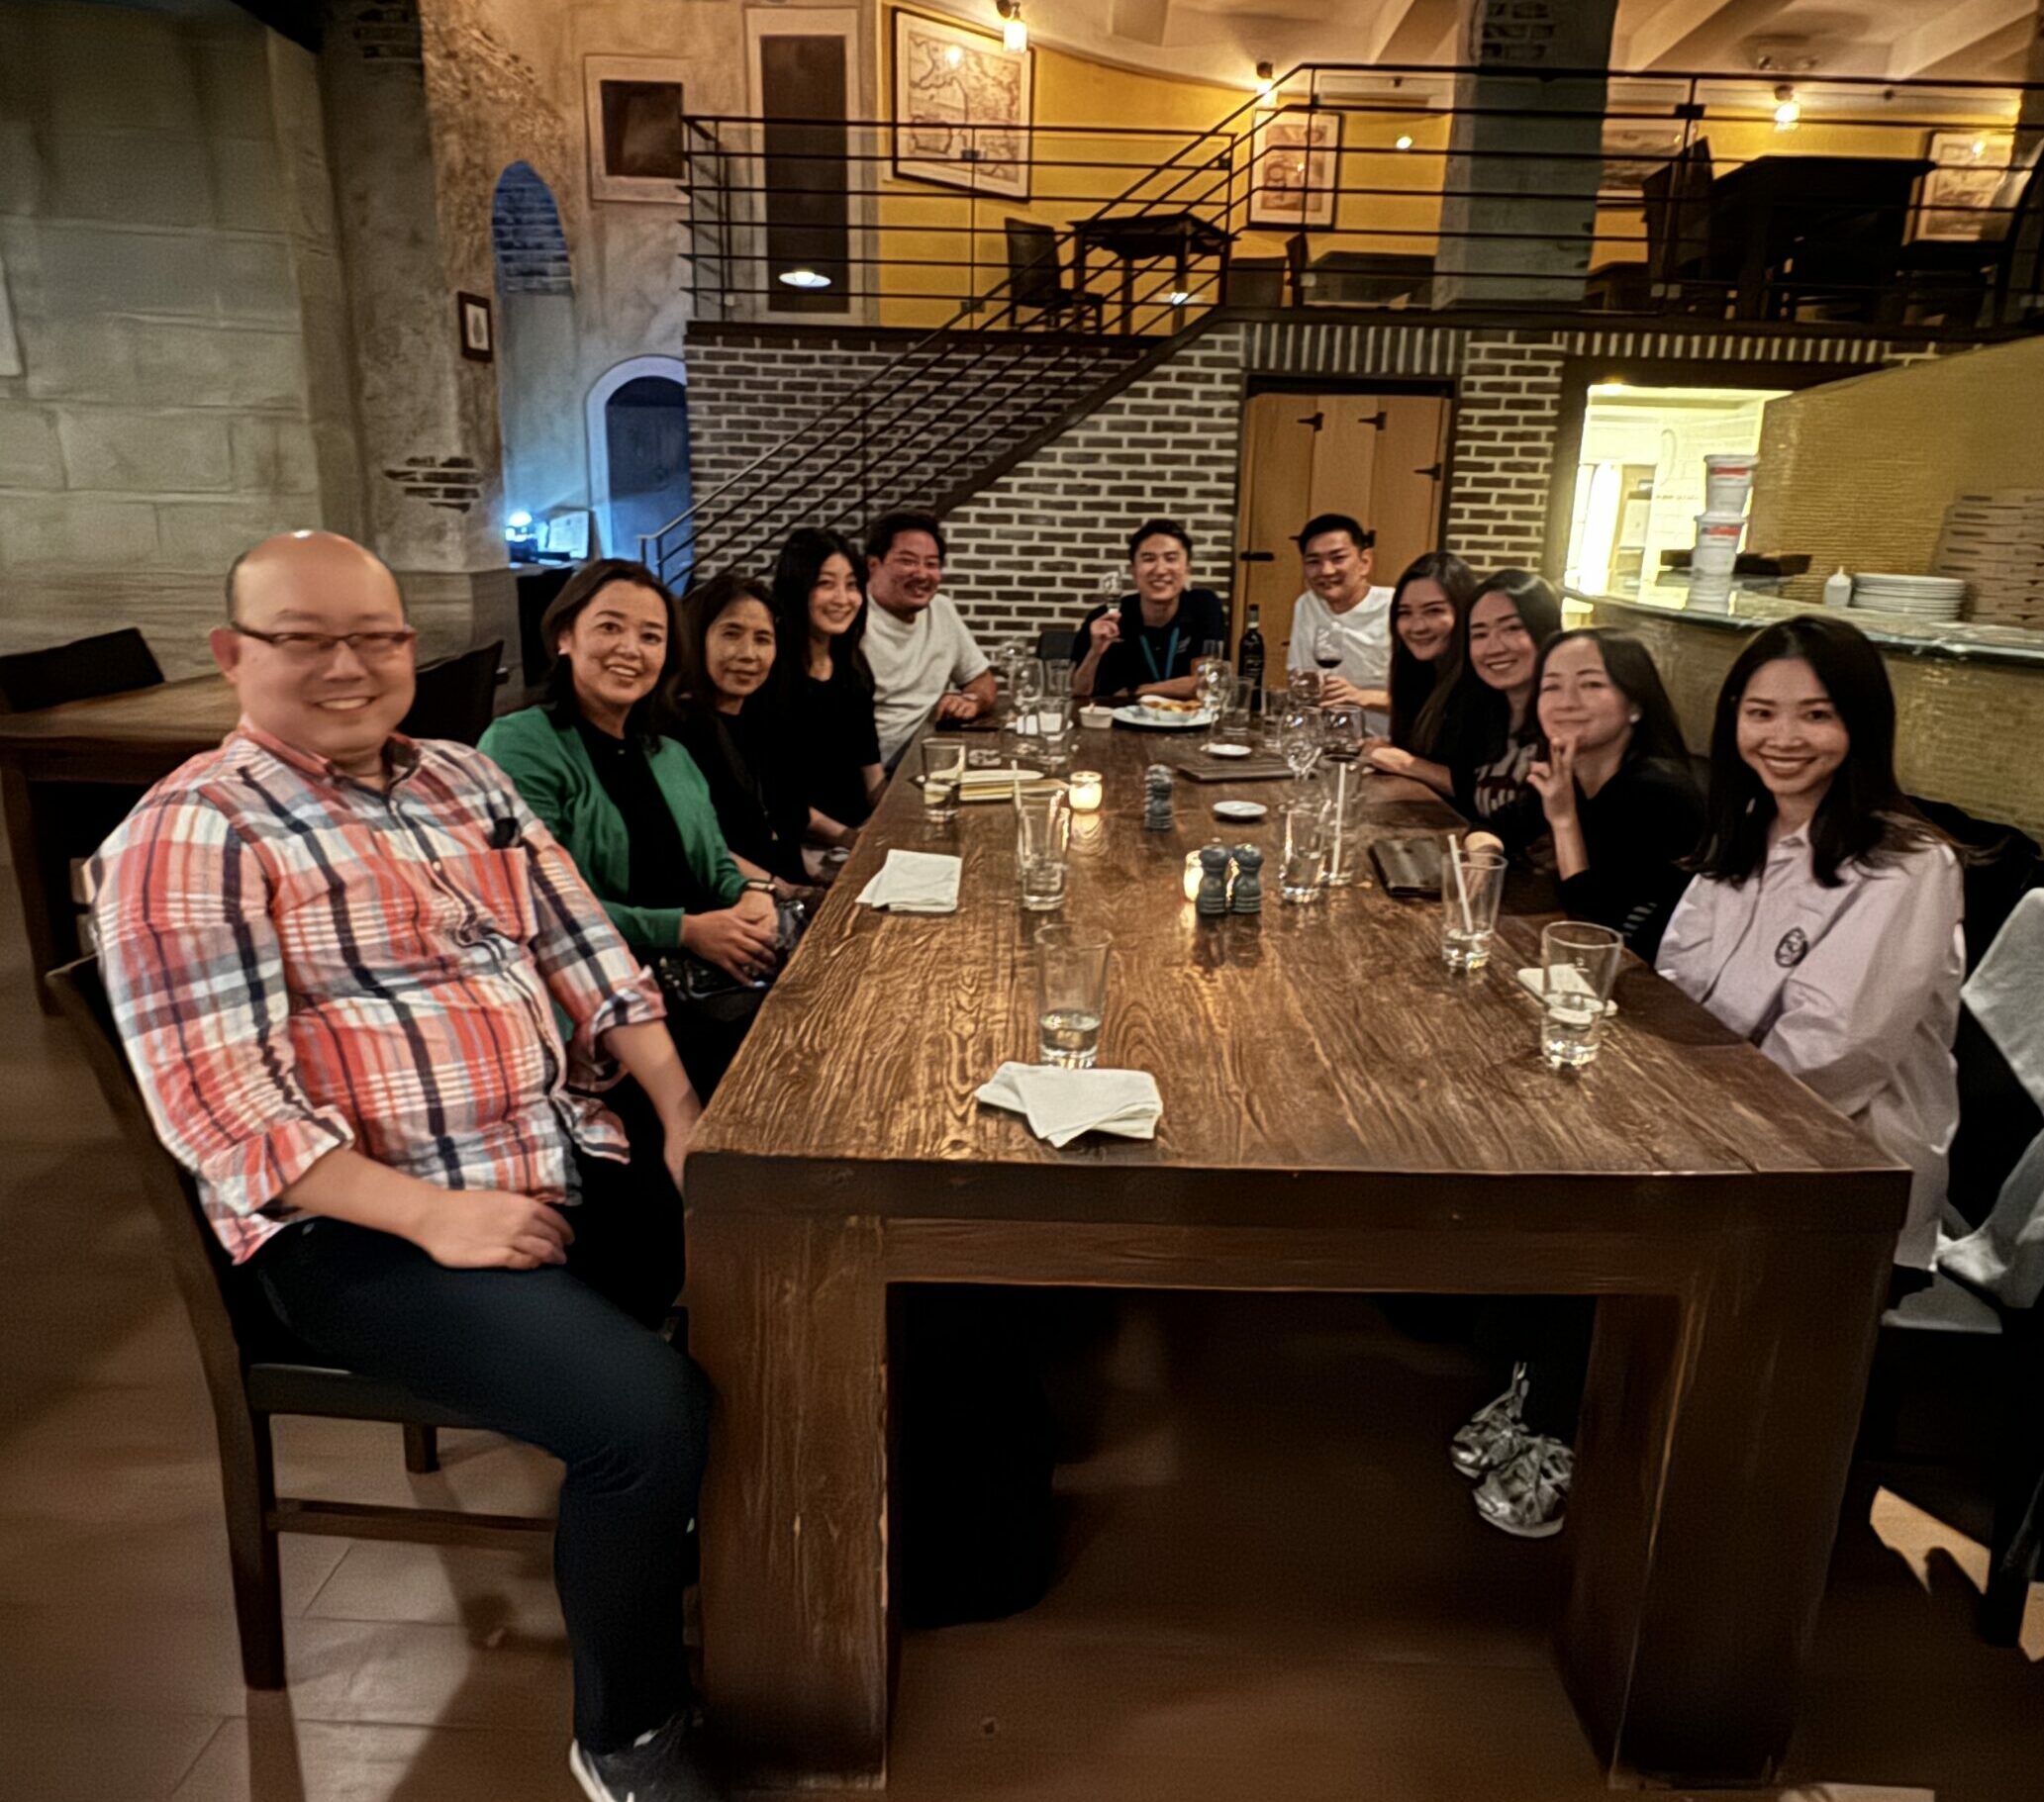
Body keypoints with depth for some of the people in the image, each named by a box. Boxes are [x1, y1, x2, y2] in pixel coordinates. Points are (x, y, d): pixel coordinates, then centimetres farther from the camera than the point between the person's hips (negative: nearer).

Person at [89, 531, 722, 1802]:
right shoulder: (193, 835, -6)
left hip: (573, 1163, 7)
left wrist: (683, 1114, -2)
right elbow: (219, 1102, -14)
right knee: (653, 1416, -25)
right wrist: (433, 1215, -21)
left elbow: (586, 956, 10)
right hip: (362, 1227, -6)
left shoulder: (465, 780, 13)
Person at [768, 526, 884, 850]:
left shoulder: (853, 667, 9)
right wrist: (843, 836, -17)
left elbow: (870, 768, 13)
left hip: (858, 830, 7)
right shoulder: (767, 668, -13)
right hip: (793, 842, -7)